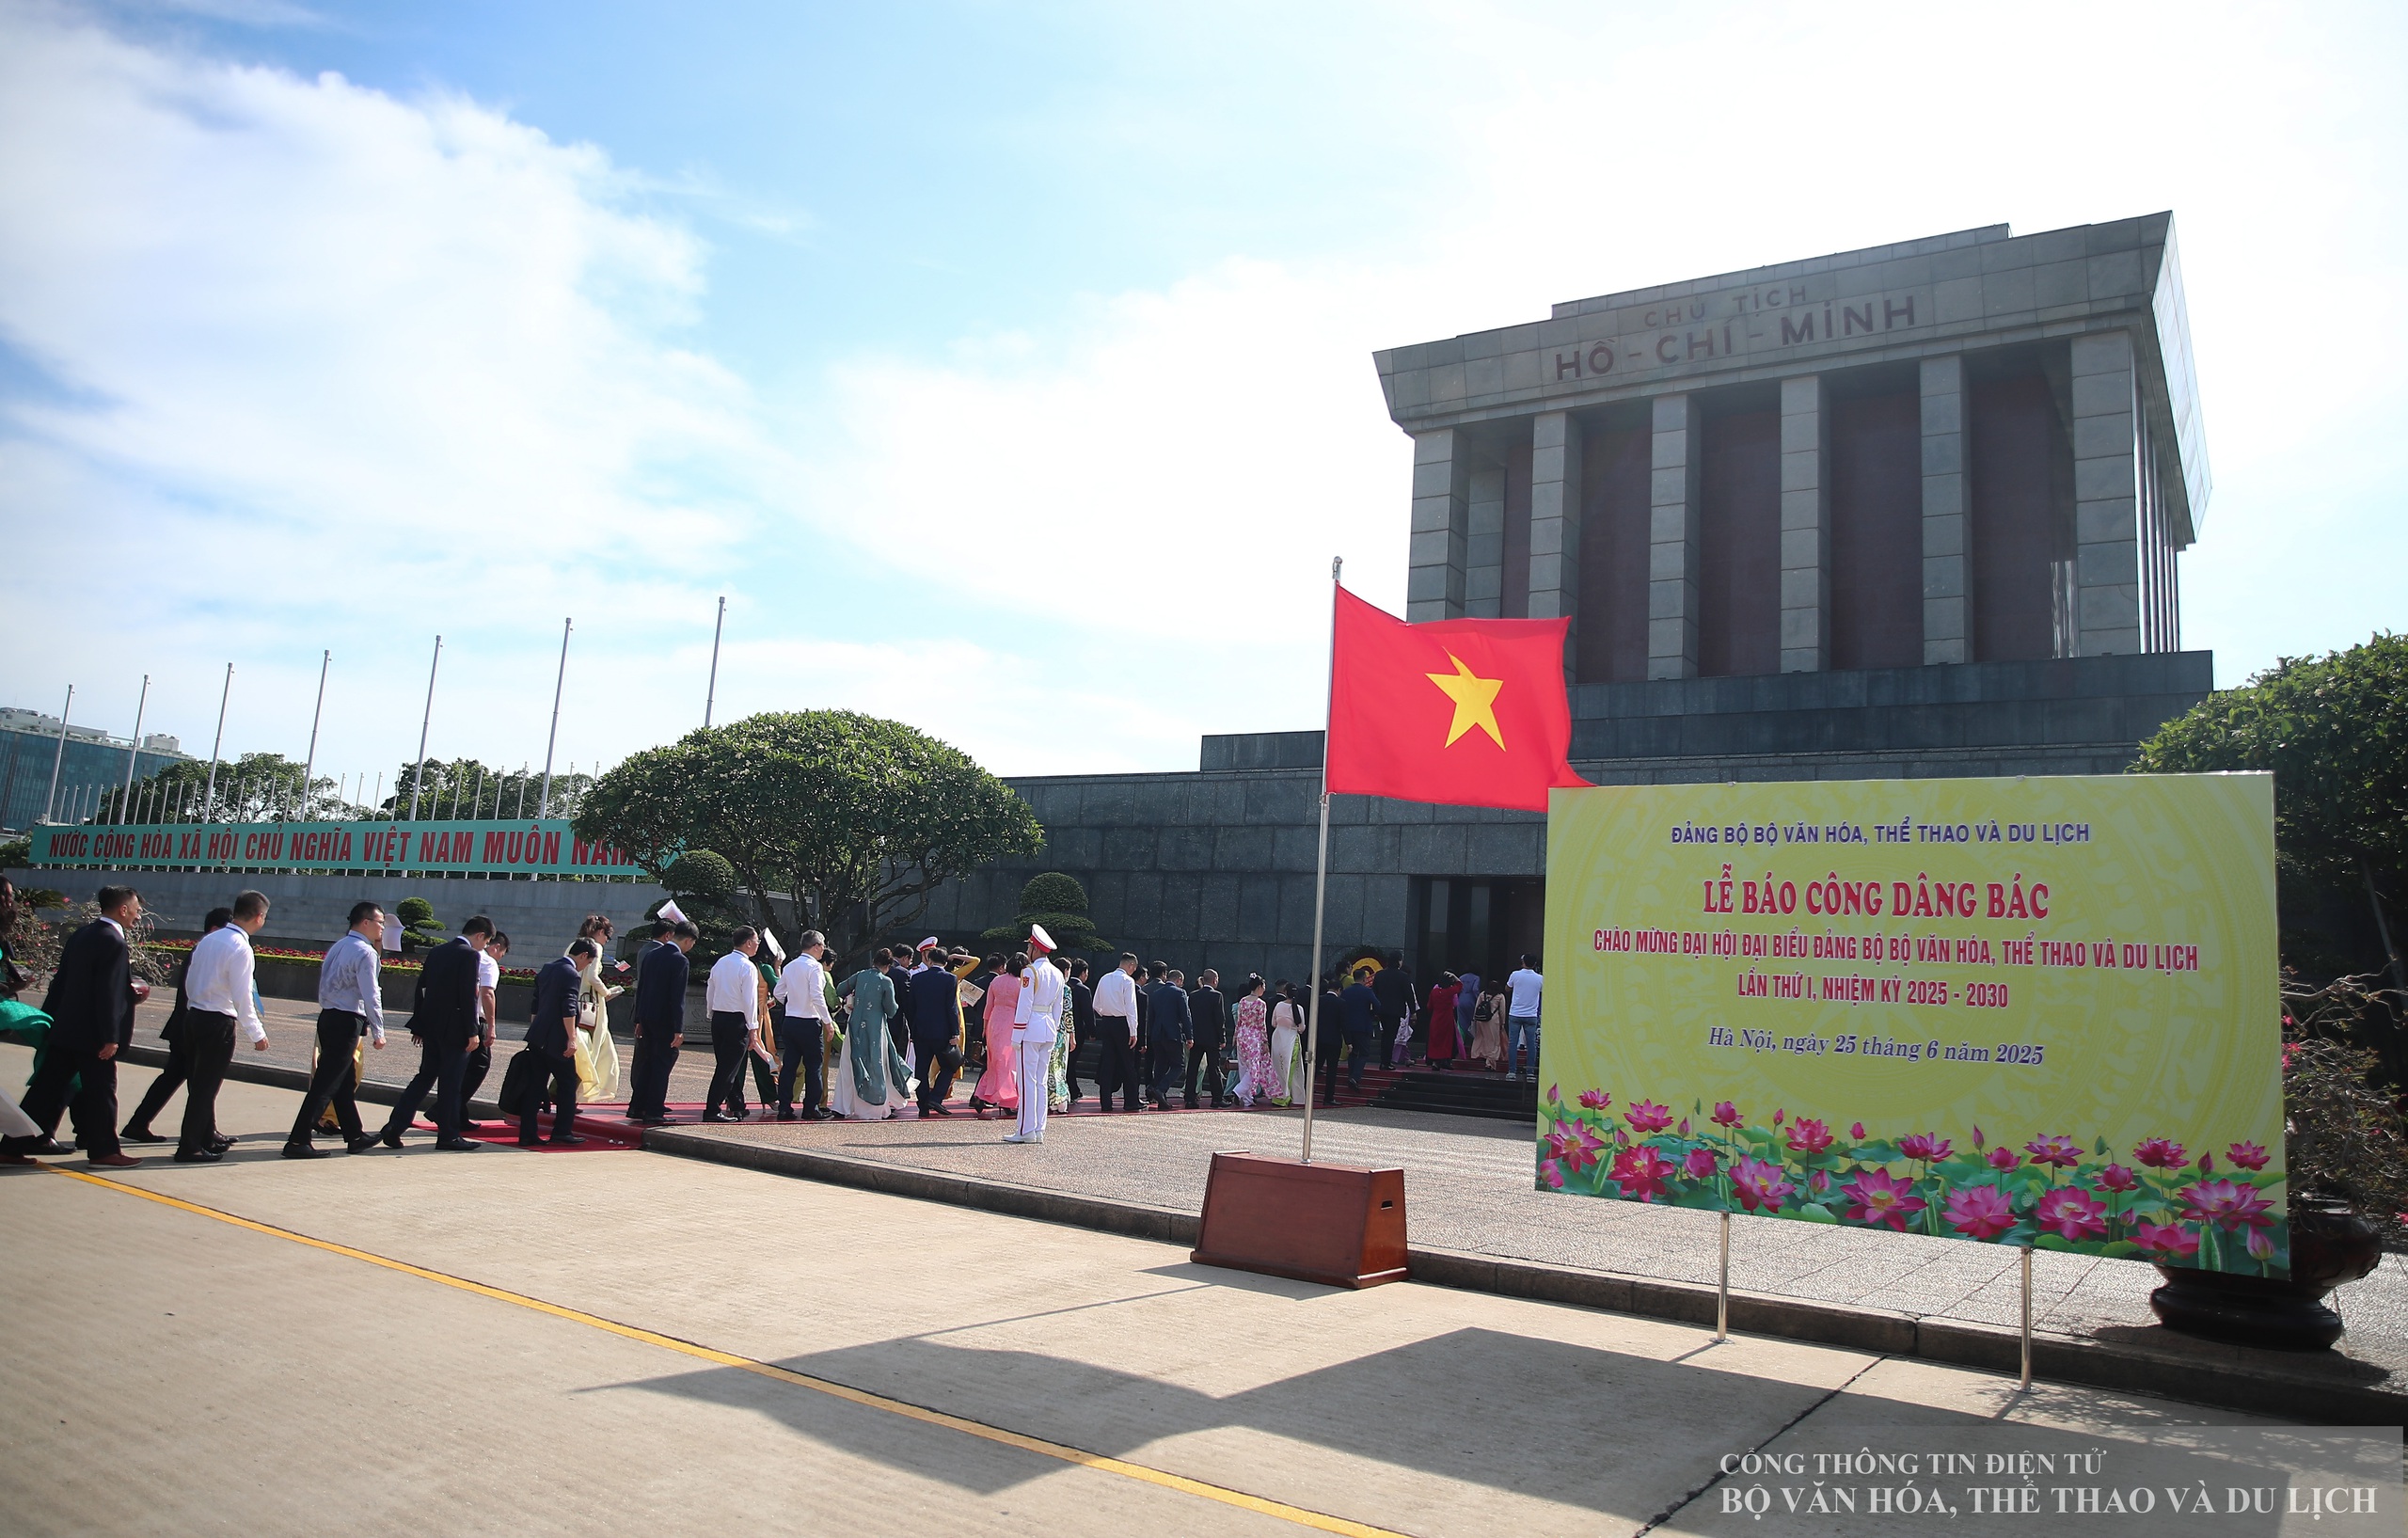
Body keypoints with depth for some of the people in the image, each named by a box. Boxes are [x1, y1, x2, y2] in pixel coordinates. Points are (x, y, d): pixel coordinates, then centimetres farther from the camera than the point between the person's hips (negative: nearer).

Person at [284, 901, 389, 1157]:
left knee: (344, 1081, 15)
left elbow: (325, 986, 17)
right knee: (326, 1084, -6)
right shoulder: (366, 952, -13)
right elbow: (371, 996, -16)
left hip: (328, 1017, 9)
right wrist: (378, 1032, -9)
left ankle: (354, 1136, 24)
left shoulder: (337, 947, 15)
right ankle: (297, 1141, -5)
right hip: (347, 1022, -9)